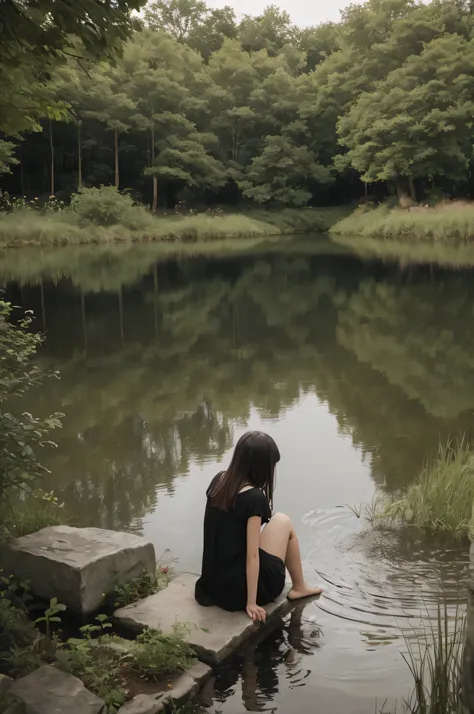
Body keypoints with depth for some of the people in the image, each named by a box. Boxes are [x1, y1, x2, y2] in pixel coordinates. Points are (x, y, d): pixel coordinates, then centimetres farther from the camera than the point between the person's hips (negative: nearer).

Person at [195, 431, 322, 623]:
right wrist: (251, 603, -15)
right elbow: (252, 556, -19)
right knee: (283, 522, 10)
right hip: (238, 588, -7)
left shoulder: (219, 481, -1)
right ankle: (299, 587, 23)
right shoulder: (254, 497, -21)